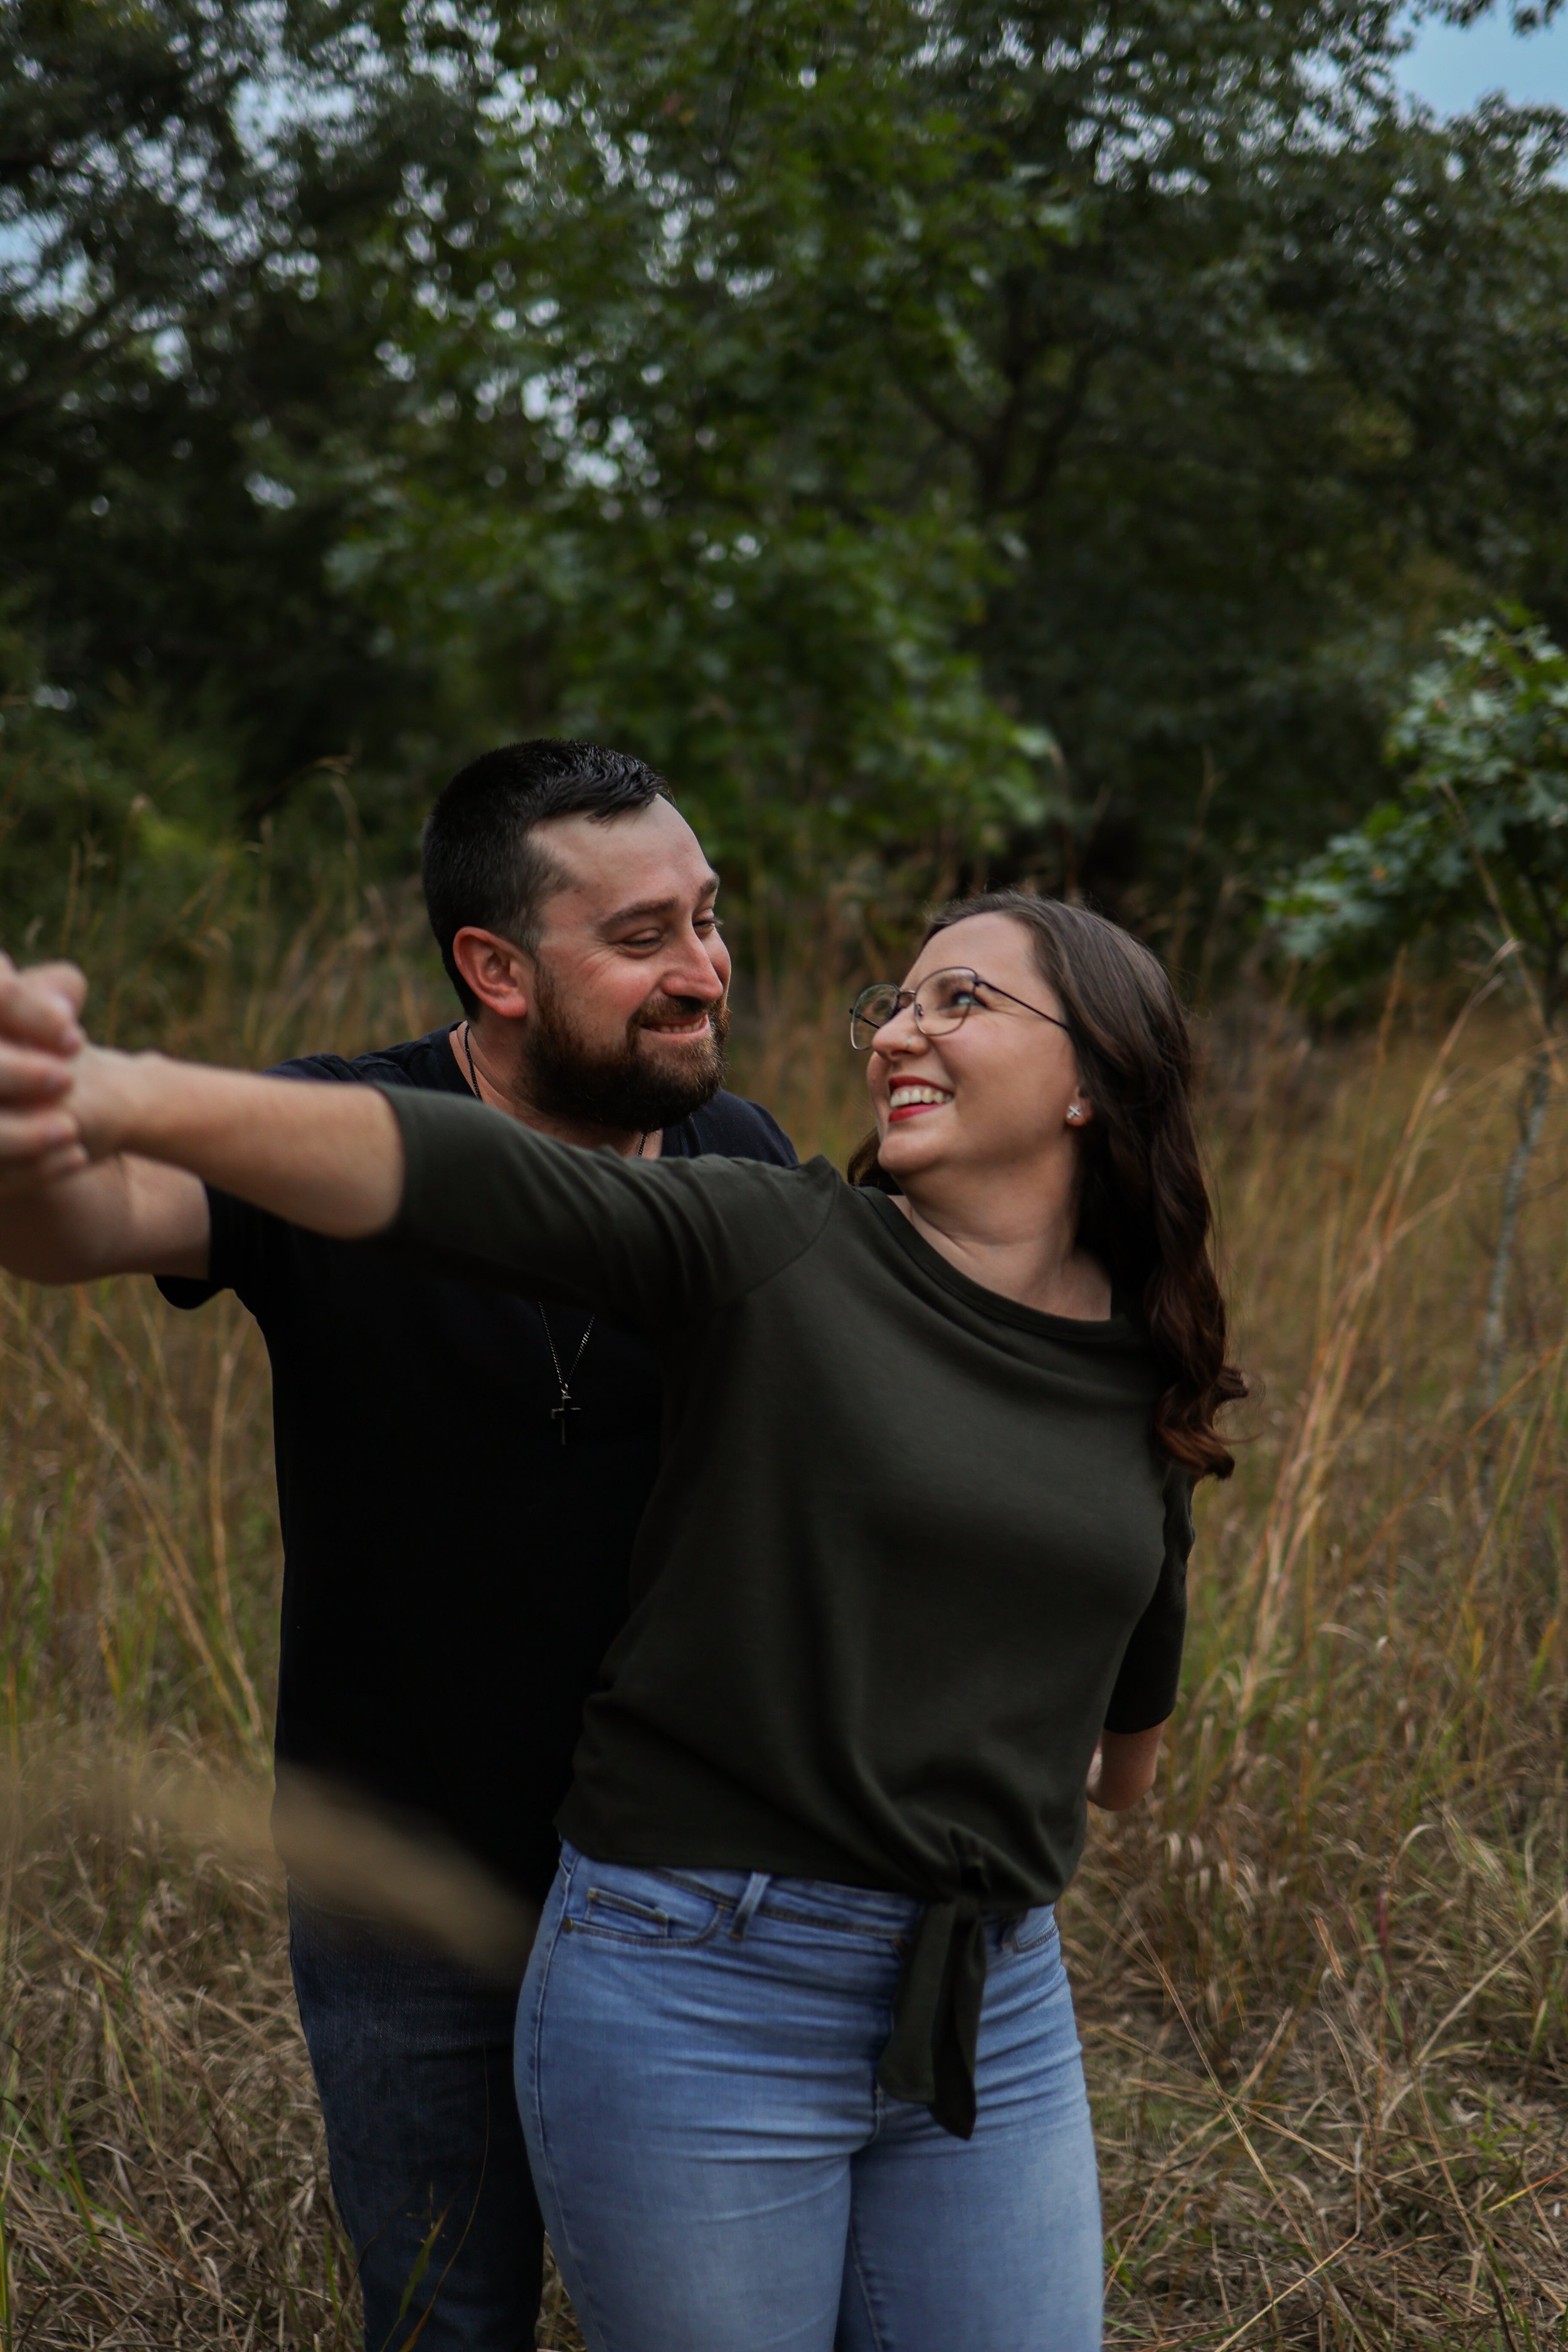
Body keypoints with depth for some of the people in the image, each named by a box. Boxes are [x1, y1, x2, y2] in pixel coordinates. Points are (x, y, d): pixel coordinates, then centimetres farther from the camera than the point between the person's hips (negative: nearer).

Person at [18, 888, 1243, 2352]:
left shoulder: (1145, 1382, 5)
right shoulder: (765, 1250, -8)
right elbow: (440, 1175, -25)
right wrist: (137, 1098, -40)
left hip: (996, 2021, 4)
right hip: (702, 2005, -4)